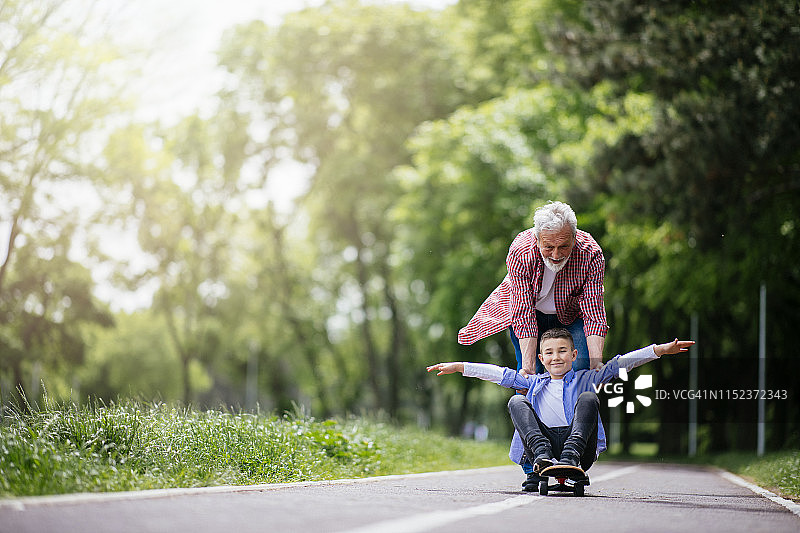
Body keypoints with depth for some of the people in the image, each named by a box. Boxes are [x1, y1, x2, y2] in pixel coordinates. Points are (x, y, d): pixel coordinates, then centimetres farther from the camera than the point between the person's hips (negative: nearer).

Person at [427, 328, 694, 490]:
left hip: (581, 448, -2)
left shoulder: (584, 379, 19)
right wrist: (459, 367, 16)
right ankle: (542, 458, -38)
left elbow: (620, 364, 10)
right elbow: (499, 374, 22)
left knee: (588, 398, -19)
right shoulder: (534, 382, 26)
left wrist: (661, 349, 2)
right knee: (516, 402, -13)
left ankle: (570, 458, -41)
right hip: (542, 442, 2)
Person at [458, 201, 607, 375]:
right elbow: (524, 315, -32)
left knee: (582, 367, -15)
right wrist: (528, 366, -41)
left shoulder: (591, 255, -33)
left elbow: (594, 315, -30)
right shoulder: (519, 253, -34)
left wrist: (597, 364, -42)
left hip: (571, 314, 1)